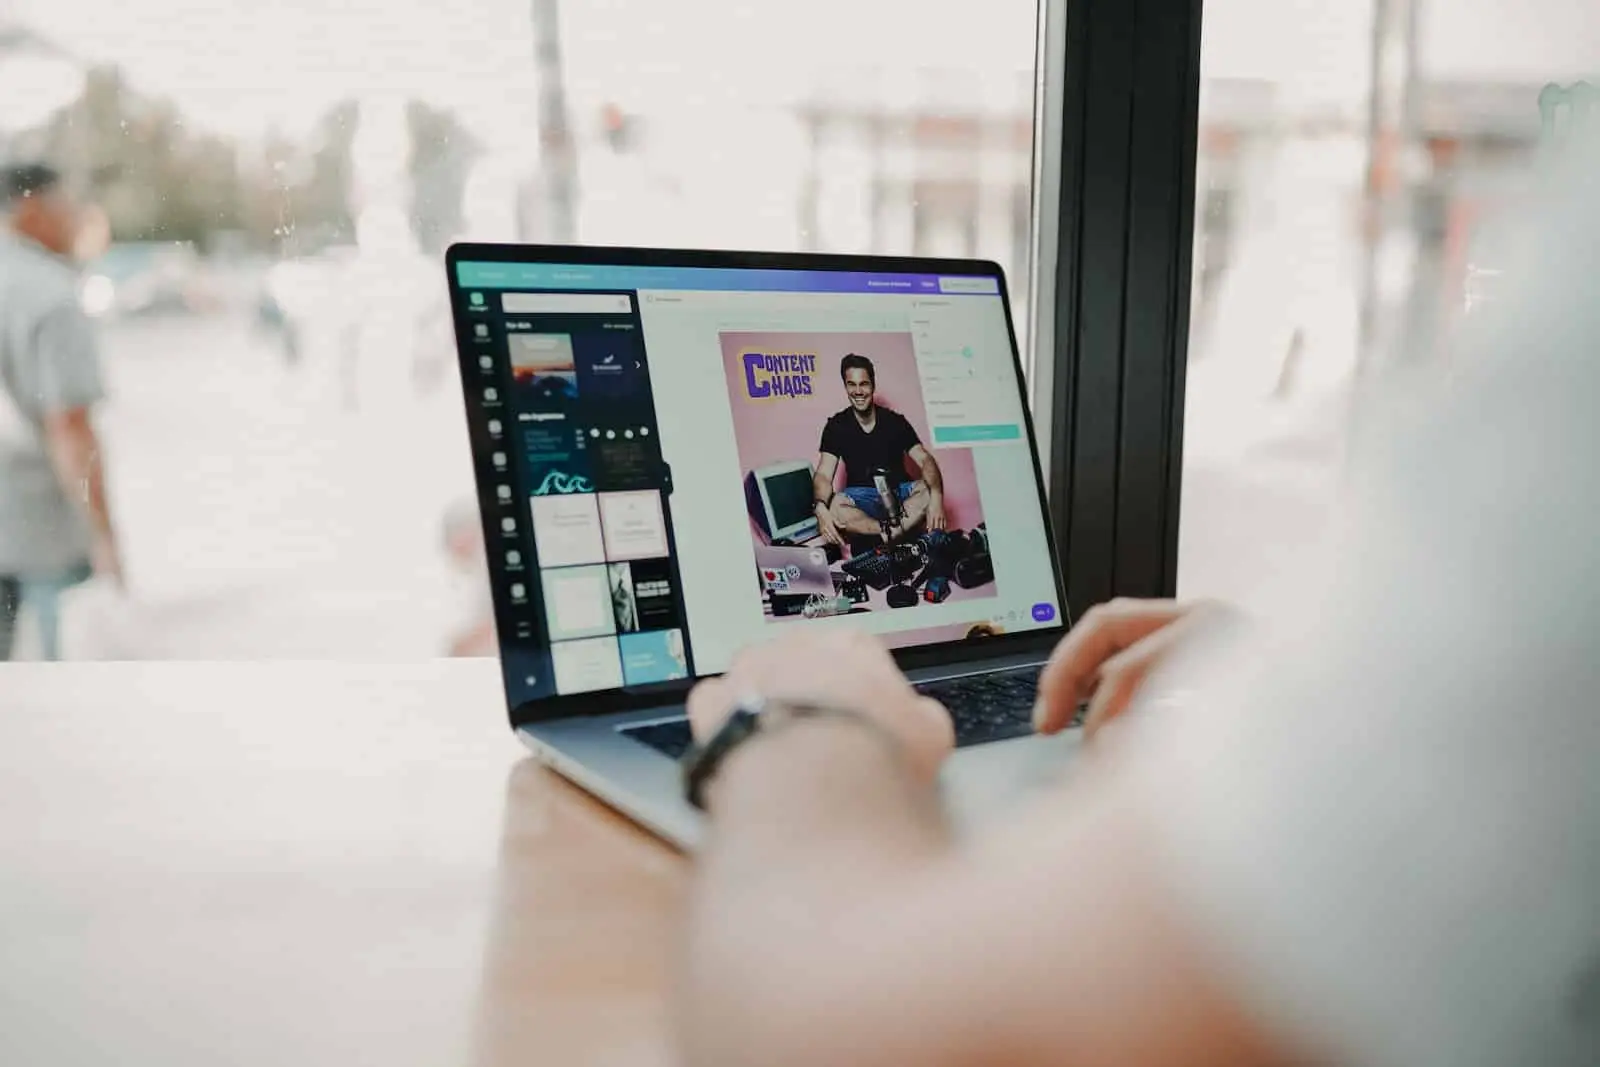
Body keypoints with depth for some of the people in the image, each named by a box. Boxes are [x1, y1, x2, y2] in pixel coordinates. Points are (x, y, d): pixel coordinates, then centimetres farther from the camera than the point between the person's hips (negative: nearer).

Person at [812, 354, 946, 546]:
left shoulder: (895, 421, -2)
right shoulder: (836, 426, -4)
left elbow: (925, 460, -11)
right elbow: (823, 475, -13)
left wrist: (936, 495, -34)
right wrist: (821, 508, -37)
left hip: (899, 492, 1)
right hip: (861, 497, -1)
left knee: (928, 490, -30)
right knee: (833, 506, -34)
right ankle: (894, 532, -34)